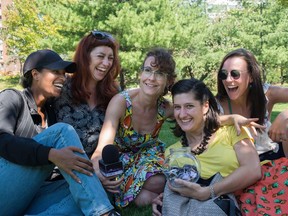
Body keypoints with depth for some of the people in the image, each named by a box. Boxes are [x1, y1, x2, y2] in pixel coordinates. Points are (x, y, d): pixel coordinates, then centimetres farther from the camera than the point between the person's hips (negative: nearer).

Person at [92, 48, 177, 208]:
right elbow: (103, 148, -34)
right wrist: (98, 171, -56)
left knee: (158, 183, -30)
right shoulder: (121, 101, -26)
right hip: (121, 158, -3)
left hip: (149, 156, 3)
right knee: (143, 198, -29)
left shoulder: (165, 109, -14)